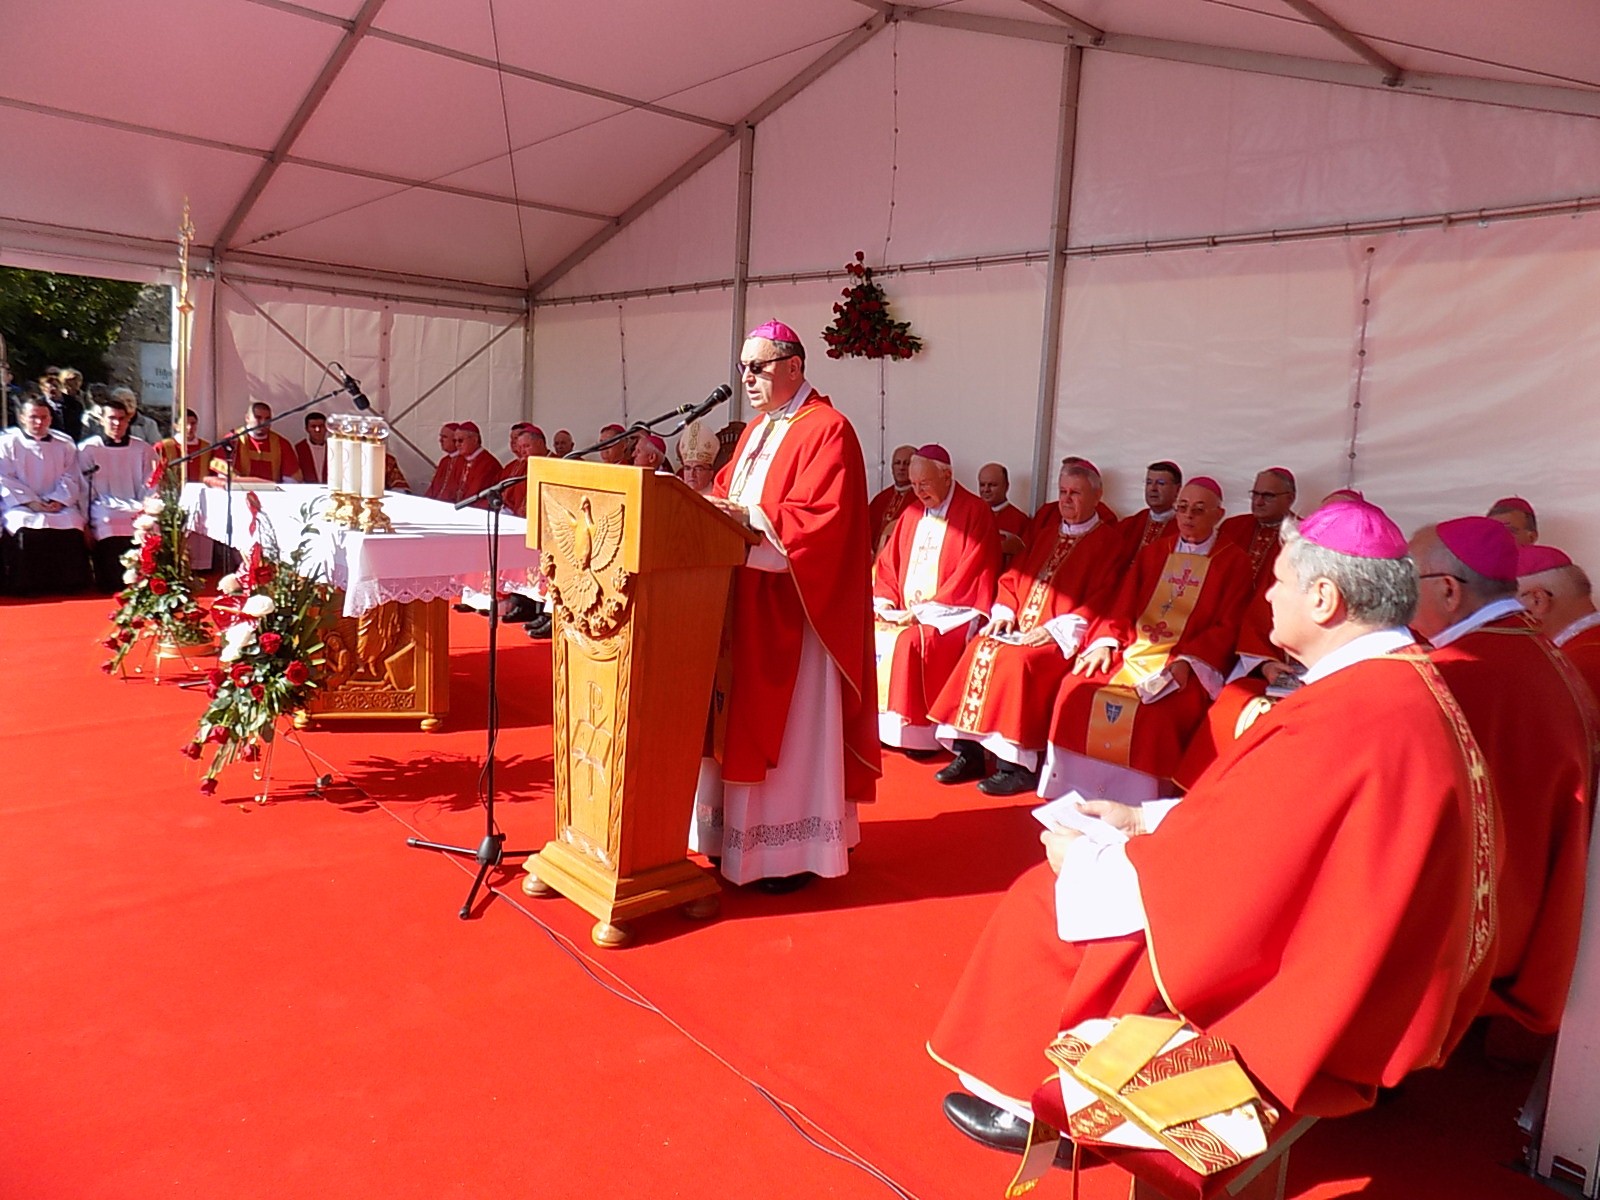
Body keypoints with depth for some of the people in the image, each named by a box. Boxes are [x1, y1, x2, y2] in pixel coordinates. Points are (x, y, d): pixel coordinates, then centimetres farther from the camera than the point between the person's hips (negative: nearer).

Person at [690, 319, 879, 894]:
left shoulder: (826, 429, -12)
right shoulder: (756, 431, 17)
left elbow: (825, 521, -22)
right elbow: (728, 492, 18)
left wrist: (750, 518, -25)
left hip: (793, 608, -9)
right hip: (746, 601, 9)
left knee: (791, 725, -1)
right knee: (746, 717, 13)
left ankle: (795, 850, 10)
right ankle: (742, 829, 25)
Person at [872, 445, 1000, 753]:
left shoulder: (975, 513, -6)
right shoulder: (912, 514, 14)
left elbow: (972, 574, -13)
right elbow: (887, 563, 16)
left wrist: (924, 610, -17)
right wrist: (886, 601, -3)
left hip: (952, 616, -6)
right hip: (905, 613, 7)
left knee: (910, 642, -32)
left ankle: (919, 735, -19)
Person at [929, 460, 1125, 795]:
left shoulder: (1108, 540, 3)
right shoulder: (1045, 535, 23)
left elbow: (1100, 600, -9)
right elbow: (1012, 579, 21)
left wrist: (1055, 629, -19)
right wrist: (1004, 613, 1)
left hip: (1062, 638, -6)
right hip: (1020, 631, 6)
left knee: (1016, 660, -32)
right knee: (979, 650, -20)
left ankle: (1016, 765, -26)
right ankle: (968, 754, -17)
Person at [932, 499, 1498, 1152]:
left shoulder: (1342, 718, -30)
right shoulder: (1410, 681, 1)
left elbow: (1202, 876, -24)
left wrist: (1080, 857, -8)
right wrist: (1146, 820, 9)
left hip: (1312, 1012, -9)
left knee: (1046, 903, 0)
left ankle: (1029, 1098, 21)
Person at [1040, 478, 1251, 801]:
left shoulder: (1234, 562, 6)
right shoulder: (1153, 553, 20)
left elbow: (1227, 627, -3)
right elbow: (1122, 607, 13)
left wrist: (1185, 661, -18)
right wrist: (1105, 643, -6)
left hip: (1188, 667, -4)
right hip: (1132, 654, 4)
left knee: (1152, 713, -34)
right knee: (1076, 691, -21)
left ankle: (1138, 801, -18)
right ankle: (1078, 793, -13)